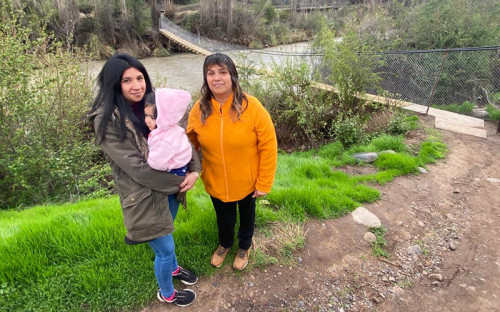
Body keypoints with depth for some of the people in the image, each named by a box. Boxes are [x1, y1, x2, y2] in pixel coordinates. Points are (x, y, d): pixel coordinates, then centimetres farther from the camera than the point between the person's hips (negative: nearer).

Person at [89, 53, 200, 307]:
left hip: (170, 187, 6)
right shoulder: (107, 120, -21)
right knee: (165, 248, 11)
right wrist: (179, 182, -17)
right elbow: (136, 167, -23)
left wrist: (194, 170, -18)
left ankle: (173, 268, 58)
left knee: (166, 235, 29)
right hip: (144, 195, -6)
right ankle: (166, 294, 40)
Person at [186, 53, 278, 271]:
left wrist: (264, 183, -14)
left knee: (246, 213, 25)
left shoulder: (251, 106, -22)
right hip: (216, 182, 2)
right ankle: (225, 244, 59)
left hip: (247, 181, -1)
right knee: (223, 217, 25)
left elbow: (268, 146, -17)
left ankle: (244, 246, 56)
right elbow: (191, 143, 0)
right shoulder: (199, 109, -13)